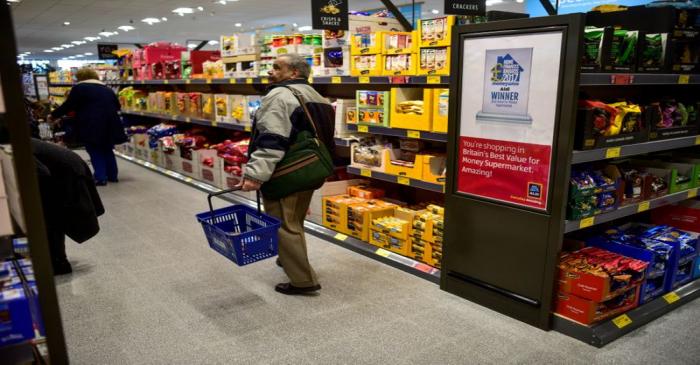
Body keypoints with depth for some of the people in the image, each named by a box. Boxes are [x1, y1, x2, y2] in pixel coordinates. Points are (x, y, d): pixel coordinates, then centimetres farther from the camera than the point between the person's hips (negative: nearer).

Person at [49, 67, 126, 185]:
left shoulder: (79, 88, 1)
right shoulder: (107, 89, 19)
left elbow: (68, 106, 2)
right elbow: (118, 106, 23)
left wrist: (53, 115, 14)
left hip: (92, 126, -6)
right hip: (109, 124, 6)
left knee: (95, 152, 3)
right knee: (107, 150, 18)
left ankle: (100, 178, 0)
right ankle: (113, 175, 21)